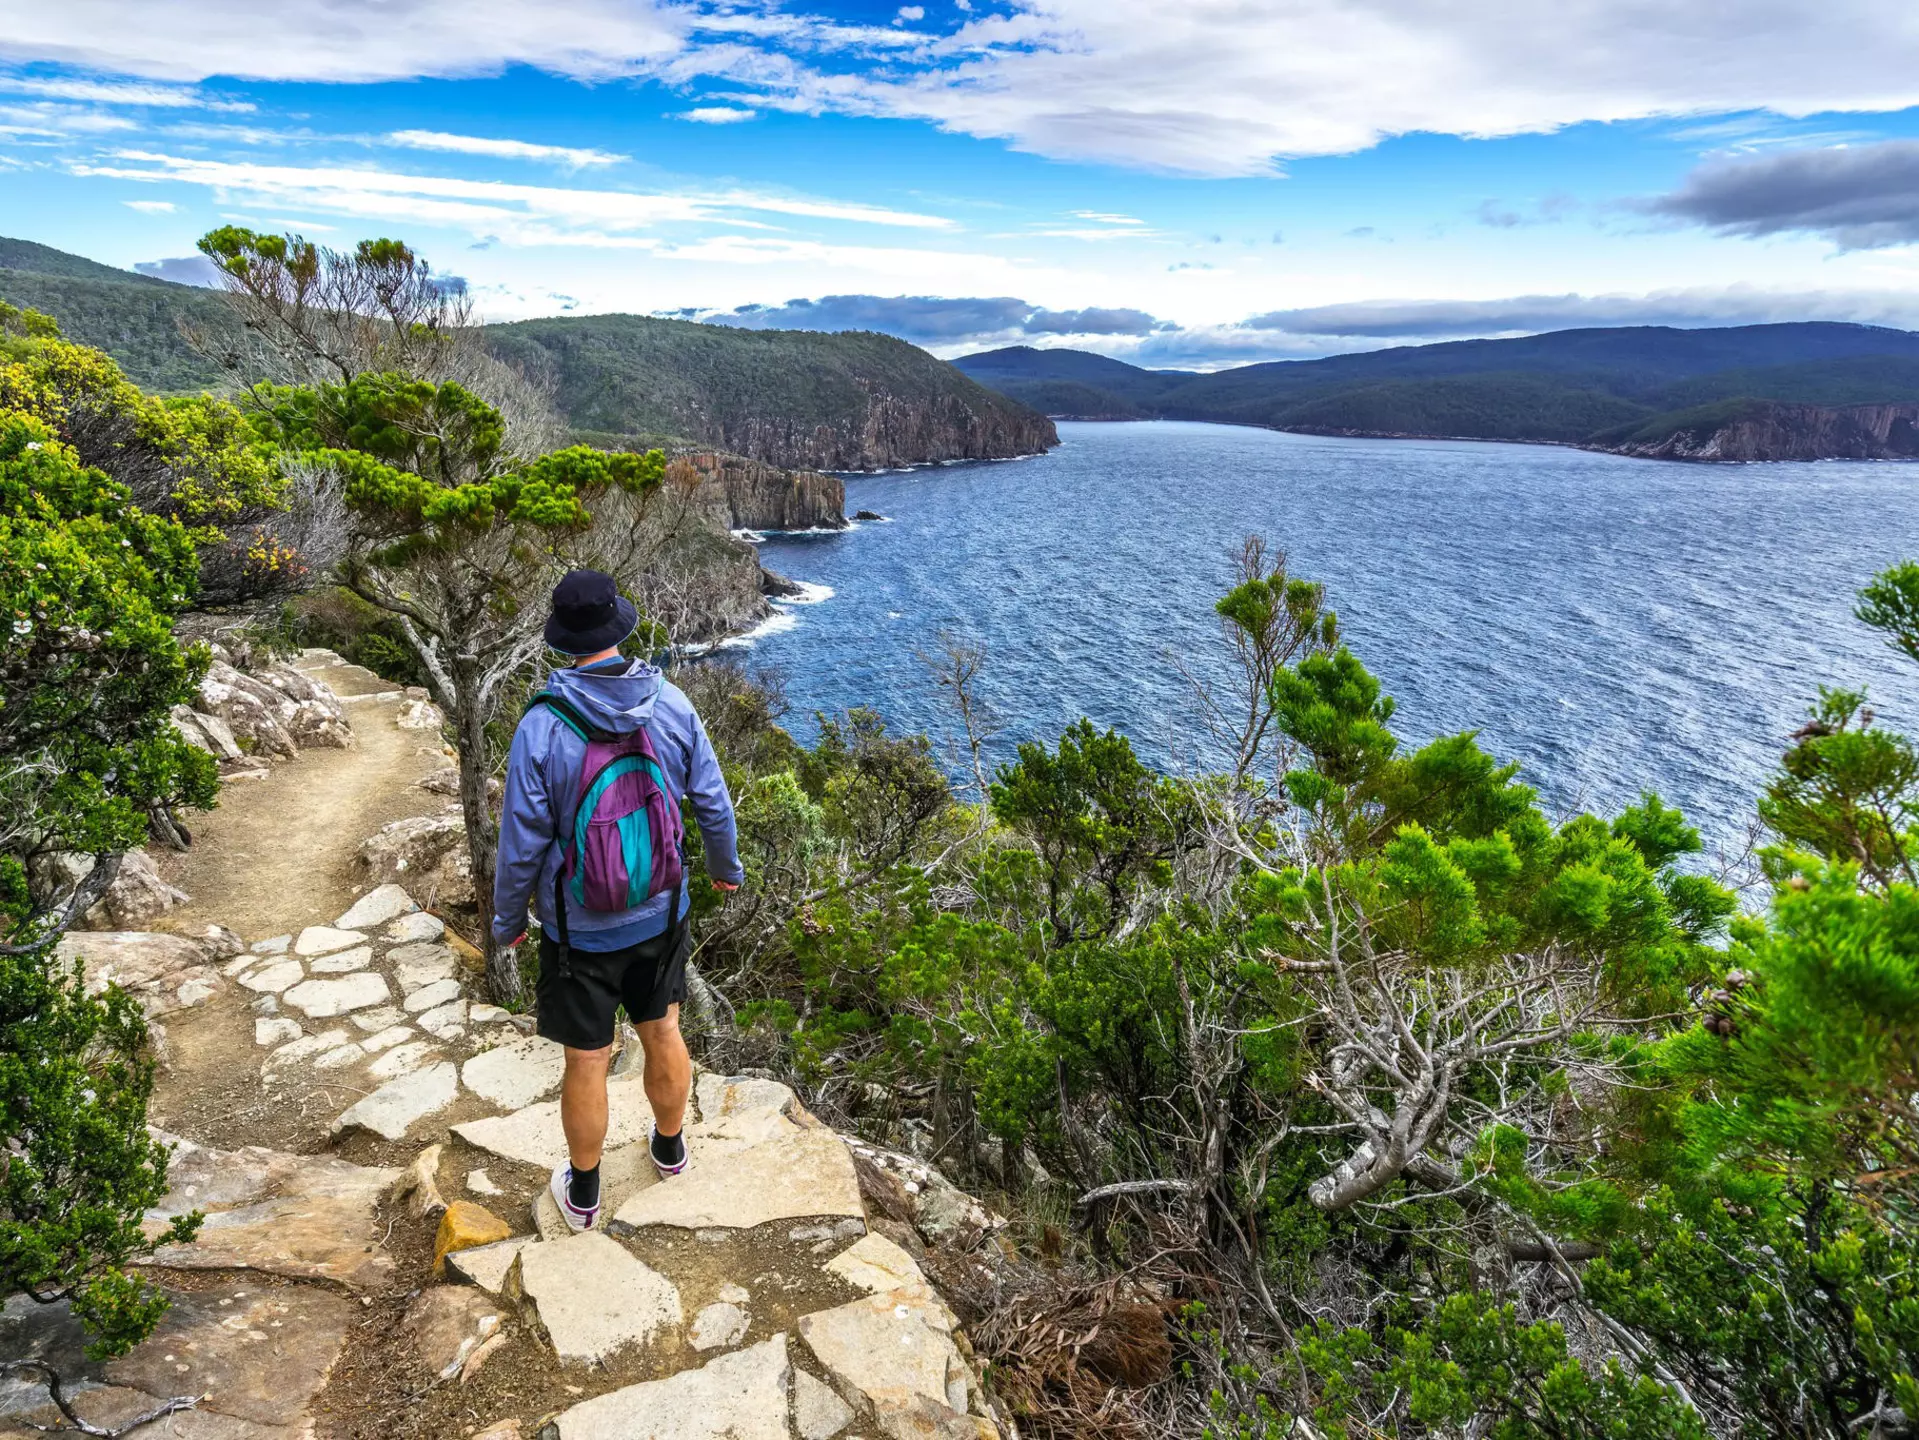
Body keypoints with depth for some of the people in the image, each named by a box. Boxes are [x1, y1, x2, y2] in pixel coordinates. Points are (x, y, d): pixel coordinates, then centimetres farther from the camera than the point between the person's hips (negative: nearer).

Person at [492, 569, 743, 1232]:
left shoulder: (542, 726, -22)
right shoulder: (670, 703, -14)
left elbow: (521, 843, -14)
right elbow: (712, 802, -3)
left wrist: (507, 917, 3)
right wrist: (726, 866, 15)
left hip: (580, 928, -3)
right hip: (659, 913, 3)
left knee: (587, 1061, 13)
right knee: (663, 1034, 23)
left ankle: (583, 1194, 35)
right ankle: (669, 1147, 47)